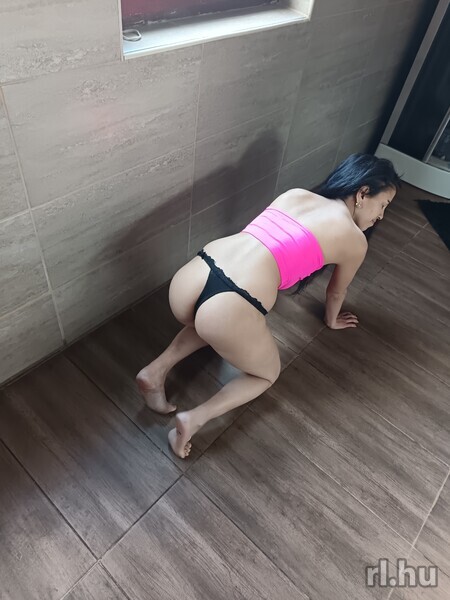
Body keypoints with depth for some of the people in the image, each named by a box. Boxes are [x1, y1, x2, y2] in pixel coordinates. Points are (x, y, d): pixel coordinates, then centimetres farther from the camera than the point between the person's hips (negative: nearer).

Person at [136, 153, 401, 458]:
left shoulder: (294, 193, 24)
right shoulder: (355, 240, 11)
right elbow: (337, 292, 30)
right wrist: (332, 319, 51)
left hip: (186, 281, 6)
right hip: (228, 312, -6)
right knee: (267, 373, 25)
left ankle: (156, 370, 23)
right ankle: (195, 418, 7)